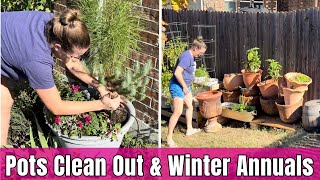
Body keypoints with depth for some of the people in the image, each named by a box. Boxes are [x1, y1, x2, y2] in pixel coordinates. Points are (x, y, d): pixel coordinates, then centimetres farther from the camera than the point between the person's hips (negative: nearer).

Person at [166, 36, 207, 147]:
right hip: (177, 86, -11)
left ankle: (189, 129, 39)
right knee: (178, 112, -13)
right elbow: (177, 73, -29)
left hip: (185, 86, 11)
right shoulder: (186, 57, -22)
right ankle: (169, 138, -9)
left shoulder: (191, 57, 9)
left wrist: (187, 87, 17)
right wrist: (185, 87, -20)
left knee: (190, 107, 21)